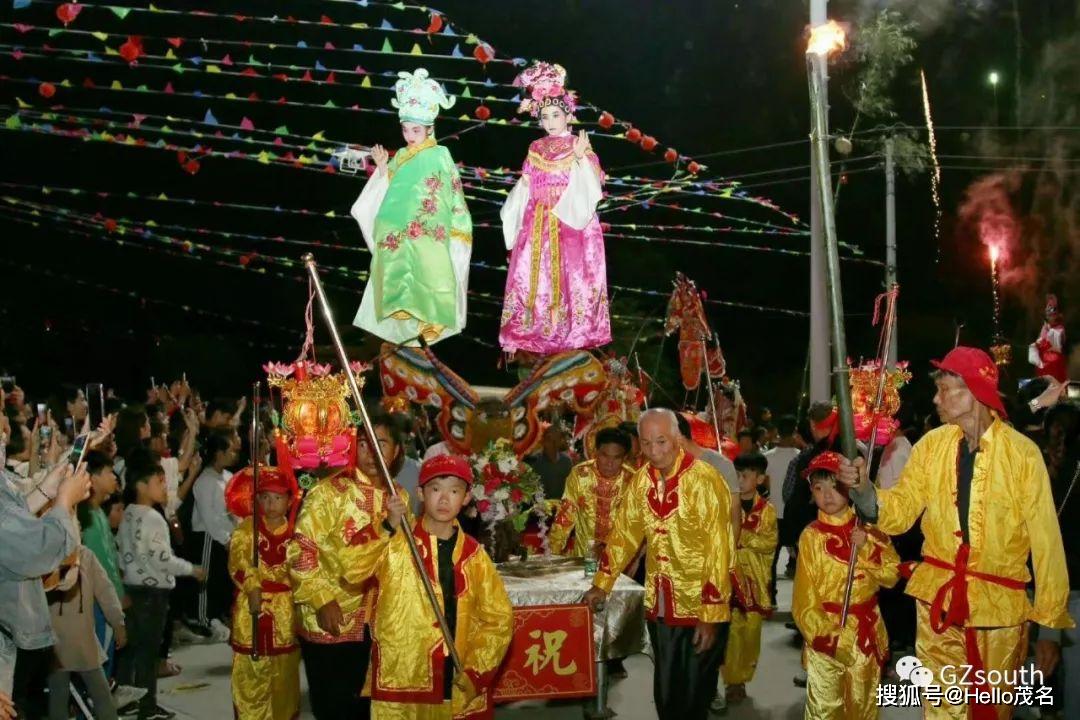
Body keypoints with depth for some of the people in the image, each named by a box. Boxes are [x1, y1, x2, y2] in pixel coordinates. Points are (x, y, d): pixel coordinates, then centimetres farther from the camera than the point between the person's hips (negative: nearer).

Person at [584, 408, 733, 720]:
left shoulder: (705, 480, -18)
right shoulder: (642, 479, 1)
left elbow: (719, 549, -20)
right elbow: (624, 531, 12)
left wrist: (711, 615, -21)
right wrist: (601, 584, 13)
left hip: (700, 606, -5)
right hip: (659, 605, 5)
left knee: (694, 695, 5)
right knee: (665, 693, 14)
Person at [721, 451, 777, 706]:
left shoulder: (767, 510, 5)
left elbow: (770, 543, -5)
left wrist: (743, 536, -16)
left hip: (755, 577, 2)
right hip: (730, 573, -1)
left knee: (752, 630, 2)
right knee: (732, 629, -6)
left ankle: (742, 679, 16)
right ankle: (732, 681, 2)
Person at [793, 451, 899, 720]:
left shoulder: (868, 528, 2)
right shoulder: (811, 536, -6)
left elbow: (892, 575, 0)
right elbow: (804, 595, -6)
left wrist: (867, 548, -14)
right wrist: (823, 635, -15)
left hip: (866, 630, 3)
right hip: (825, 631, -3)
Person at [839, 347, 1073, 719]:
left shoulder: (1022, 453, -10)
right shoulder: (932, 444, 0)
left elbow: (1046, 542, -7)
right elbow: (899, 512, 0)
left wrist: (1050, 624, -7)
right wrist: (863, 488, -21)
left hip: (998, 608, -2)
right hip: (937, 600, 2)